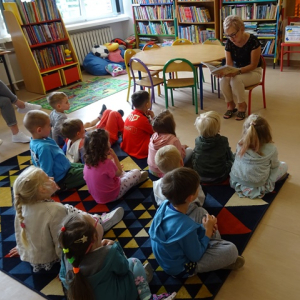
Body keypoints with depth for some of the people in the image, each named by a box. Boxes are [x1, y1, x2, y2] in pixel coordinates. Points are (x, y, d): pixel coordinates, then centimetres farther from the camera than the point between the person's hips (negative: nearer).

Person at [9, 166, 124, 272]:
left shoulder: (23, 205, -14)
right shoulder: (55, 209, -36)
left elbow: (18, 231, 3)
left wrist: (21, 247, 21)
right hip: (49, 259, -6)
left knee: (69, 209, 13)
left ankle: (99, 220, 31)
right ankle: (100, 222, 37)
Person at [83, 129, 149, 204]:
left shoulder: (88, 161, -12)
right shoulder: (107, 163, -32)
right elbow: (119, 173, -12)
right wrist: (114, 156, -14)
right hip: (111, 195, -6)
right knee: (136, 172, 10)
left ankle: (126, 176, 48)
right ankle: (137, 179, 43)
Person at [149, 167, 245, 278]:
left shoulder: (165, 205, -17)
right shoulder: (186, 227, -39)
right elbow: (196, 256, -20)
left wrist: (203, 227, -7)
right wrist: (208, 230, -12)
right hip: (180, 268, -7)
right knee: (231, 250, -14)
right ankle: (222, 263, 17)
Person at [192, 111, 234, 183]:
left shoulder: (198, 141, -13)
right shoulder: (223, 141, -17)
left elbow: (193, 159, 0)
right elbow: (229, 157, -1)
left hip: (200, 177, 2)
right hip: (220, 178, -1)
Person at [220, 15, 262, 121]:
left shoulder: (253, 41, -21)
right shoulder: (229, 43, -7)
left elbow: (253, 65, -19)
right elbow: (229, 64, -5)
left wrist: (238, 71, -36)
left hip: (253, 72, -4)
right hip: (236, 71, 4)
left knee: (236, 80, -35)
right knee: (224, 81, -28)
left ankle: (242, 106, -10)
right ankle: (230, 105, -4)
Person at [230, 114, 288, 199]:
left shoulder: (240, 145, -17)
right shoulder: (271, 149, -23)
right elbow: (274, 166, -4)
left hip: (236, 182, 2)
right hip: (257, 187, -1)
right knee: (284, 165, 16)